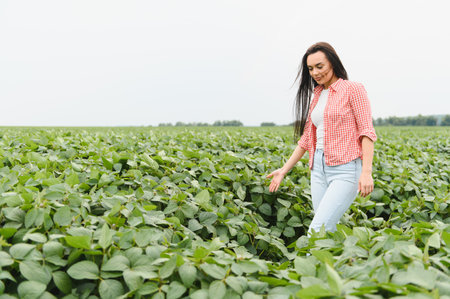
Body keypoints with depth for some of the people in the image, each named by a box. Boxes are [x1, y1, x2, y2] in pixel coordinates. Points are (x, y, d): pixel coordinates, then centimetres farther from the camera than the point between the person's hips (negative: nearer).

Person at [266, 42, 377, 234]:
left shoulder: (353, 90, -2)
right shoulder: (316, 96, 16)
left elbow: (367, 132, -9)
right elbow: (307, 138, 20)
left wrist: (366, 172, -21)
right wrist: (283, 170, 17)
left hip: (346, 169, -6)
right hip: (319, 169, 7)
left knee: (317, 231, -15)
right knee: (328, 232, 5)